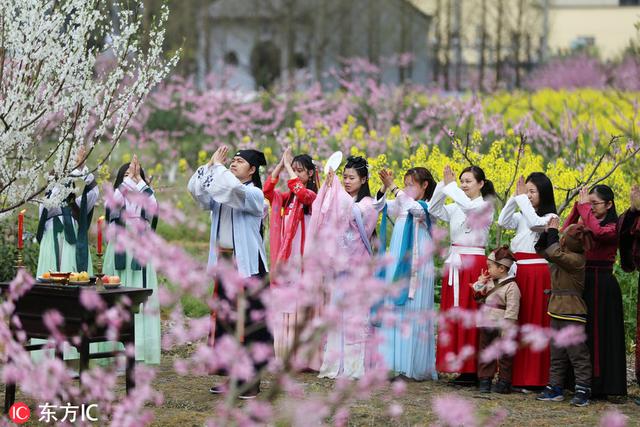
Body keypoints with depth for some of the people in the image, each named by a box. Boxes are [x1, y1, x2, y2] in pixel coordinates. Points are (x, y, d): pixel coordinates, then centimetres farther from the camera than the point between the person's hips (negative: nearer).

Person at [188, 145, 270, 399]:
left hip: (247, 264, -7)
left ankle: (252, 381, -1)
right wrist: (210, 164, -4)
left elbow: (234, 189, -27)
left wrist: (218, 166, -15)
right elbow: (196, 189, 0)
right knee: (225, 318, 9)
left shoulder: (254, 194, -7)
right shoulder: (221, 195, 12)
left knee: (248, 320, -5)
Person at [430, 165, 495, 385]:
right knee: (452, 315, 6)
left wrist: (451, 185, -18)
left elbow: (469, 206, -24)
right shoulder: (456, 208, 14)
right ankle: (459, 365, 10)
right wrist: (443, 185, -6)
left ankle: (472, 369, -3)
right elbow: (434, 210, 2)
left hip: (473, 262, -7)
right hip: (454, 263, 7)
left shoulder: (485, 206, -5)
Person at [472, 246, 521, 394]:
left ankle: (504, 382, 11)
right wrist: (479, 285, 2)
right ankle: (485, 380, 16)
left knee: (504, 356, 4)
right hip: (486, 326, 8)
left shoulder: (511, 287, -14)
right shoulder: (490, 282, 10)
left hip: (501, 327, -7)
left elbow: (511, 310, -17)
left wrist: (506, 329, -20)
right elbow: (479, 298, 20)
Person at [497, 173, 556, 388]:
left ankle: (536, 377, -1)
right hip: (519, 273, 6)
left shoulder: (550, 217, -4)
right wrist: (515, 197, -5)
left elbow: (535, 223, -23)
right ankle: (518, 375, 9)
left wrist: (523, 198, -16)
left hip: (538, 274, -6)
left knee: (536, 324, -4)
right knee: (517, 323, 5)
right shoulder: (521, 216, 13)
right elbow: (503, 222, -2)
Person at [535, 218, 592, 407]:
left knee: (577, 354, -6)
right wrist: (548, 231, 6)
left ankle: (583, 391, -4)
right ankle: (555, 388, 17)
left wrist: (553, 231, -17)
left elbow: (554, 253, -32)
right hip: (557, 312, 10)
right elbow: (541, 248, 22)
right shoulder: (564, 256, 10)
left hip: (572, 313, -10)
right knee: (557, 354, 12)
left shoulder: (576, 259, -17)